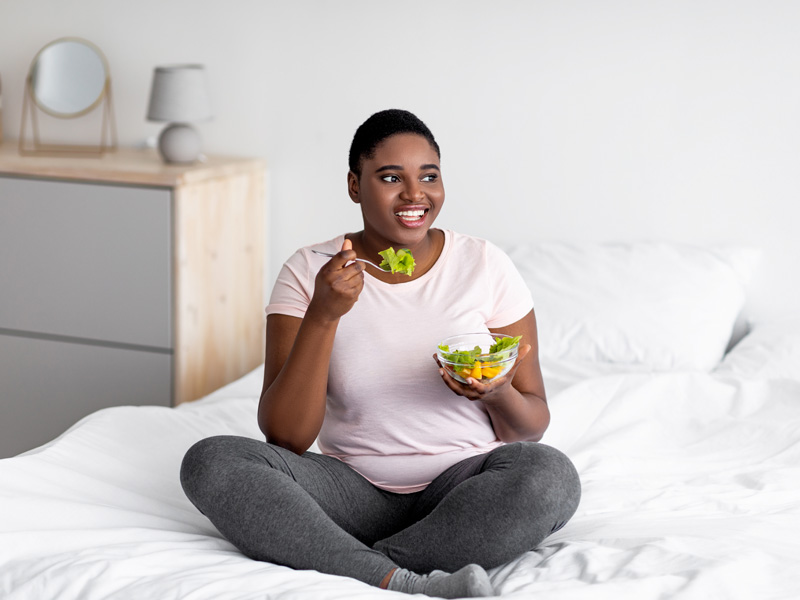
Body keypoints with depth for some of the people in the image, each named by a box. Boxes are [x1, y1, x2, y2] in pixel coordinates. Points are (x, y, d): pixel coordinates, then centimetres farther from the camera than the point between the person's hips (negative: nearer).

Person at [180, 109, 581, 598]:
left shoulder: (485, 265, -1)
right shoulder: (309, 272, -2)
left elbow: (533, 427, 4)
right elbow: (285, 437, -10)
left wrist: (500, 395, -20)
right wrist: (323, 315, -20)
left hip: (460, 494, 0)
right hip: (355, 492, 1)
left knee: (549, 474, -32)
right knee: (209, 461, -24)